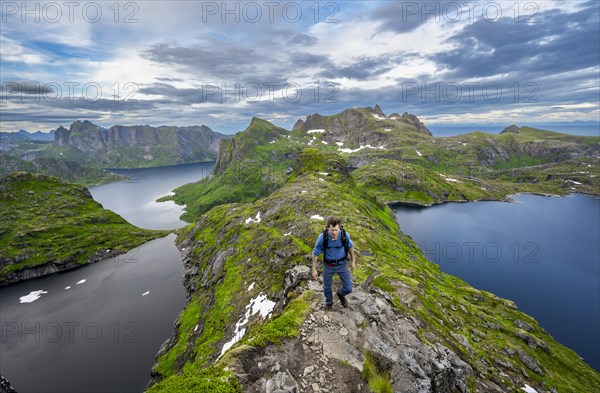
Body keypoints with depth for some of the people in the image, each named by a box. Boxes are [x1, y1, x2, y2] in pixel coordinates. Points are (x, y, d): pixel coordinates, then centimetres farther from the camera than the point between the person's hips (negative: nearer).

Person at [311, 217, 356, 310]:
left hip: (342, 264, 1)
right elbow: (315, 253, -14)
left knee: (348, 288, 3)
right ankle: (329, 302, 51)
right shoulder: (322, 237, -28)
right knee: (327, 287, 18)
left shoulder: (344, 234, -24)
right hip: (328, 265, -1)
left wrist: (353, 260, 6)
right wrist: (313, 269, -10)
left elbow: (350, 246, -2)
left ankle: (340, 294, 41)